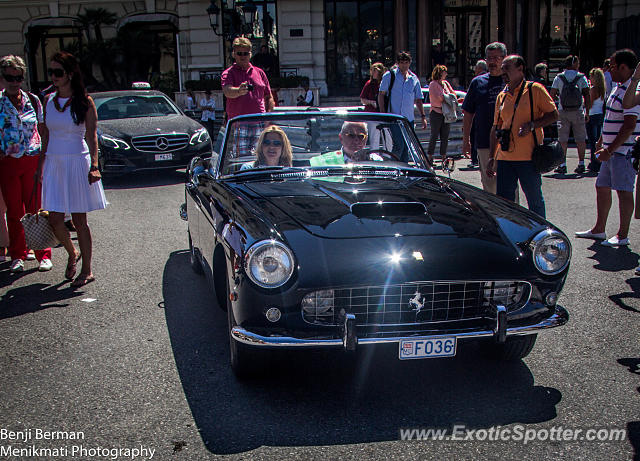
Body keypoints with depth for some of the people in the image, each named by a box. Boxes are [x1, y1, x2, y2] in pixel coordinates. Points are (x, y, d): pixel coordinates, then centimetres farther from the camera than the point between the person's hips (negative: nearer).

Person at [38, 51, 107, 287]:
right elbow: (47, 135, 14)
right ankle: (72, 254, 29)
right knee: (55, 219, 1)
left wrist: (94, 165, -21)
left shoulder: (84, 101, -6)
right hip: (54, 163, 4)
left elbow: (91, 136, -10)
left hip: (77, 162, -4)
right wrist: (41, 164, 14)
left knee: (79, 220, 1)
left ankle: (86, 271, 11)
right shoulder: (49, 100, 8)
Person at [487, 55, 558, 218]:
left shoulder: (535, 90, -2)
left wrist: (532, 125, -17)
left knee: (535, 201, 3)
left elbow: (553, 114, -1)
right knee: (503, 202, 5)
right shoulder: (502, 96, 14)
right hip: (505, 158, 5)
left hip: (528, 157, -5)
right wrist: (492, 157, 13)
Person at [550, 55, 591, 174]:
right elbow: (587, 96, -3)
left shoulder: (558, 78, 1)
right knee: (581, 139, 8)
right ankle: (581, 163, 8)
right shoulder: (582, 77, 0)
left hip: (563, 112, 0)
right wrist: (587, 112, 2)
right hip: (578, 111, 0)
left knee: (563, 139, 2)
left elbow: (552, 95, -1)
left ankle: (562, 164, 0)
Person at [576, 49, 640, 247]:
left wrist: (610, 150, -22)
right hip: (611, 151, 10)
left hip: (623, 150, -10)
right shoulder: (618, 88, 16)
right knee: (602, 187, 14)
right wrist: (602, 142, 24)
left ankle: (622, 235, 3)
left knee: (624, 191, -4)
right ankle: (599, 229, 25)